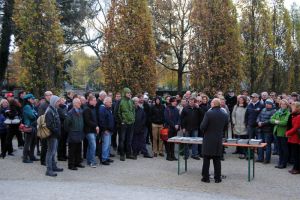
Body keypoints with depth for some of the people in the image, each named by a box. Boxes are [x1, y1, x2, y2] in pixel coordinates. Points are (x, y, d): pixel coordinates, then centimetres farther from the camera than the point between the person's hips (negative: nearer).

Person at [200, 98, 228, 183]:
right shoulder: (225, 115, 0)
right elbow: (225, 127, 9)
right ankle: (217, 178, 14)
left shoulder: (208, 113, -14)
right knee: (217, 160, 11)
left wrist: (205, 131, 6)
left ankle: (206, 177, 10)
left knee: (206, 160, 6)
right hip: (219, 140, 4)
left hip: (208, 140, -4)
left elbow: (202, 127, -16)